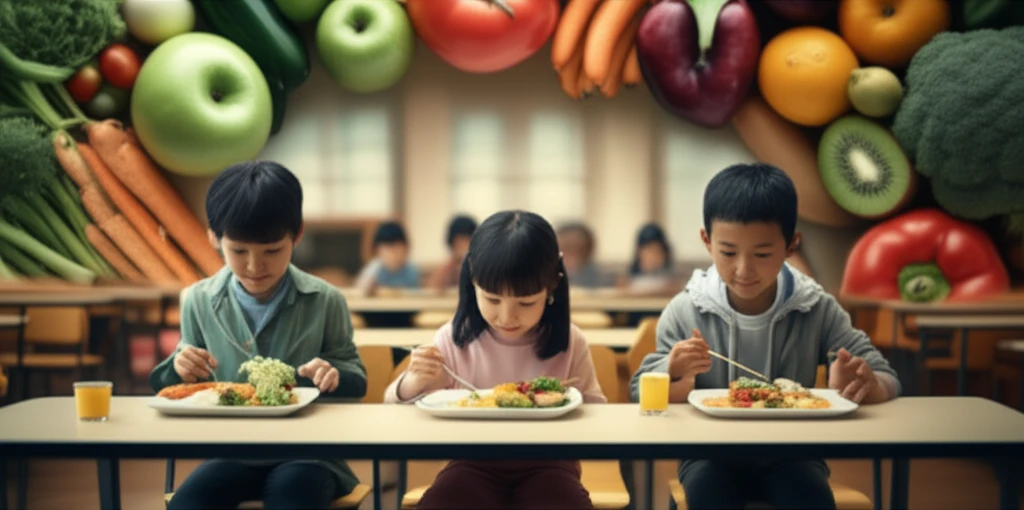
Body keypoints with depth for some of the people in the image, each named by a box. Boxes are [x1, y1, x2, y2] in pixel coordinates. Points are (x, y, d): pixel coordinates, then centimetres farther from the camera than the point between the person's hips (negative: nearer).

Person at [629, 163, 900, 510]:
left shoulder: (817, 309, -5)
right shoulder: (685, 311, -7)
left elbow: (887, 379, -4)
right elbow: (640, 392, -5)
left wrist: (865, 384, -29)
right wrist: (673, 374, -29)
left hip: (792, 452, 1)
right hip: (711, 454, 0)